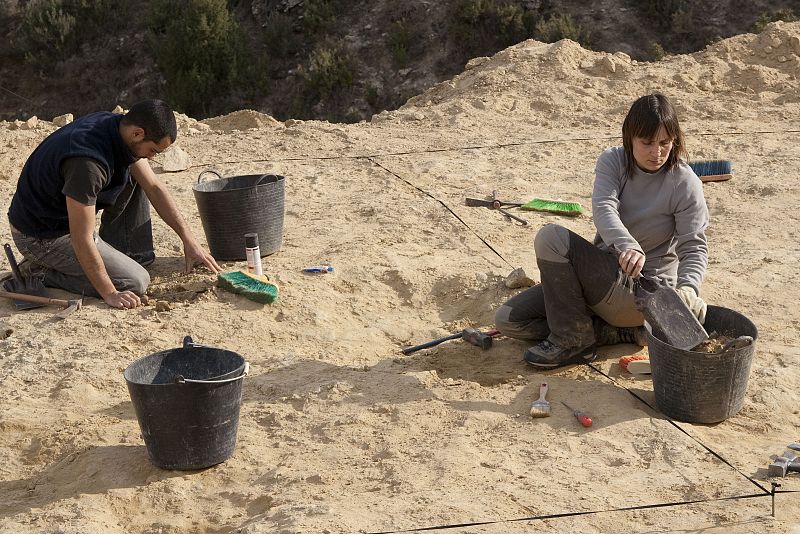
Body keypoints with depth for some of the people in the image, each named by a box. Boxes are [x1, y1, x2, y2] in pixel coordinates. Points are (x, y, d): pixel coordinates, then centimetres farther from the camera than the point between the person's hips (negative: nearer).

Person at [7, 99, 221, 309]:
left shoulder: (117, 126, -7)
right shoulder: (88, 162, -35)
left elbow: (154, 187, 5)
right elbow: (81, 239, -30)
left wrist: (189, 239, 2)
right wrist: (110, 294, -22)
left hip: (66, 215, 9)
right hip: (41, 237, -9)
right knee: (135, 283, -11)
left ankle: (123, 257, 12)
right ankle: (42, 273, -1)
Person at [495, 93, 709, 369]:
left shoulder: (685, 184, -13)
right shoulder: (613, 162, -2)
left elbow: (695, 247, -13)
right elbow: (603, 208, -21)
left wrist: (688, 289, -36)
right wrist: (628, 246, -44)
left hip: (643, 290, -7)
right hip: (605, 277, 7)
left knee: (551, 238, -27)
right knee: (508, 320, -4)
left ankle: (573, 341, -14)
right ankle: (622, 332, -4)